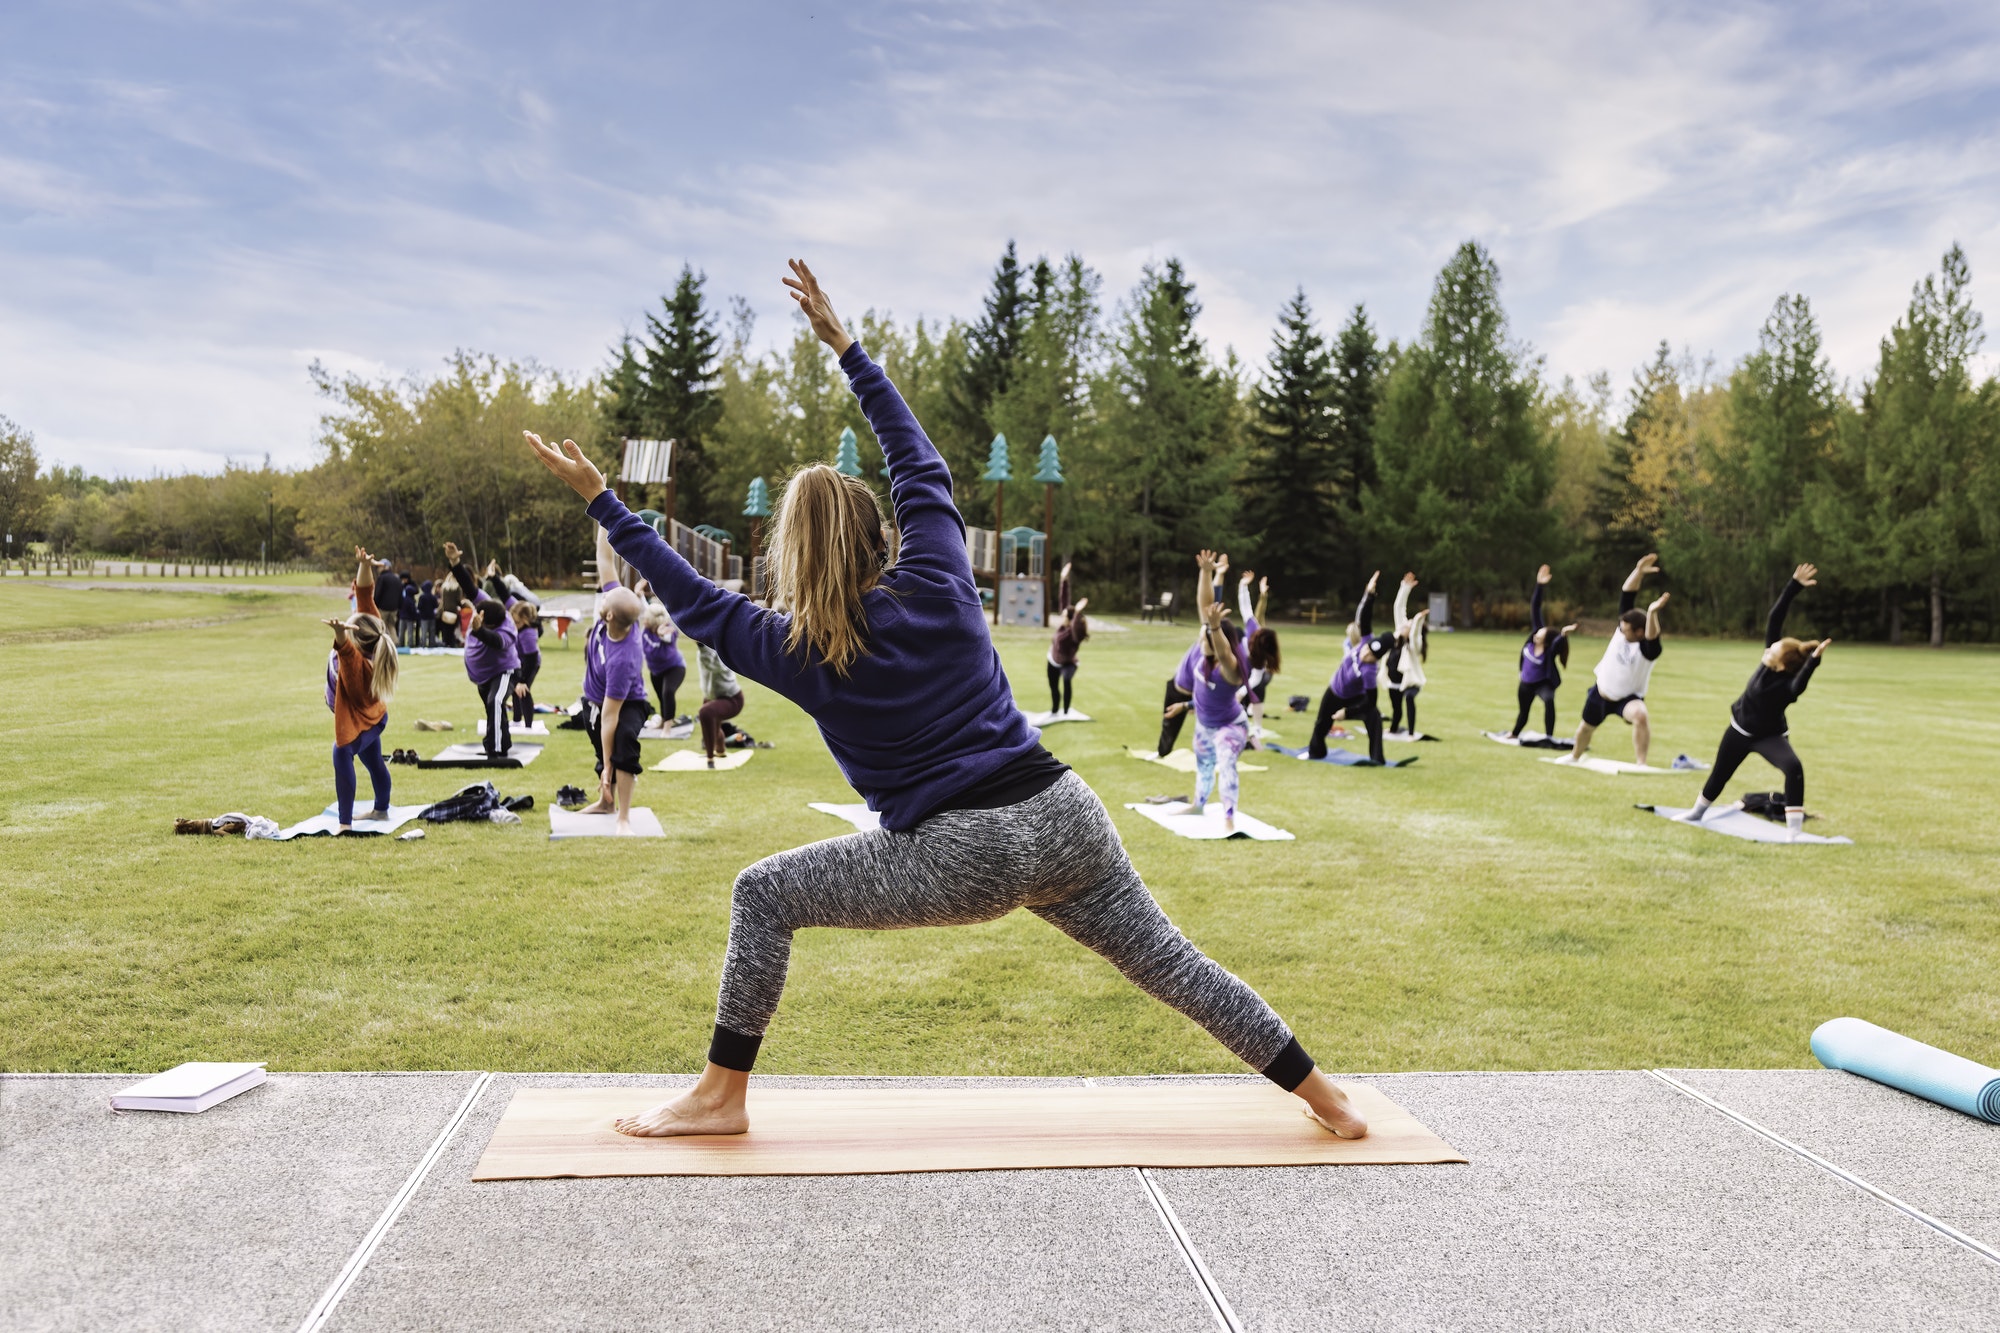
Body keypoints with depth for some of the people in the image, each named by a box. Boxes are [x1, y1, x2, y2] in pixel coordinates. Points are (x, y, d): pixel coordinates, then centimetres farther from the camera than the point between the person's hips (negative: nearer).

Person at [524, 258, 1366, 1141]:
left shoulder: (797, 654, -1)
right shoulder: (936, 581, 5)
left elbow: (691, 597, 9)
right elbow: (918, 460, 17)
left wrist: (600, 498, 16)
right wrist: (843, 345, 24)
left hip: (962, 859, -4)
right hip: (1064, 819, 4)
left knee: (764, 894, 9)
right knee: (1168, 962, 17)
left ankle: (720, 1097, 15)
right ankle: (1326, 1102, 25)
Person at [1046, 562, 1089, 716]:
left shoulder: (1075, 633, -32)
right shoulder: (1064, 623, -16)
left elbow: (1077, 628, -60)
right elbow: (1063, 598, -14)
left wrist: (1078, 612, -74)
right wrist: (1064, 579, -19)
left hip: (1066, 663, -7)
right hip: (1053, 660, 7)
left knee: (1066, 681, -36)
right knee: (1053, 687, 22)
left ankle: (1065, 712, -28)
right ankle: (1054, 711, 44)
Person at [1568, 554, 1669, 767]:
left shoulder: (1648, 648, -29)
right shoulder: (1624, 626, -15)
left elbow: (1652, 636, -54)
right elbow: (1626, 593, -23)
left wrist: (1652, 613, -72)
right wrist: (1639, 571, -37)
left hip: (1628, 698, -5)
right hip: (1601, 692, 5)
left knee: (1641, 715, -37)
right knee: (1587, 726, 24)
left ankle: (1641, 764, -31)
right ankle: (1574, 756, 53)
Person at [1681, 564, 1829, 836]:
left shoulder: (1789, 683, -33)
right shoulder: (1771, 657, -19)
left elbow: (1799, 686, -59)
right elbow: (1775, 618, -20)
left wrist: (1813, 660, -72)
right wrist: (1794, 587, -25)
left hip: (1769, 736, -6)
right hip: (1739, 729, 6)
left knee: (1794, 767, -33)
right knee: (1720, 773, 22)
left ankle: (1795, 829, -30)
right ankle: (1697, 813, 46)